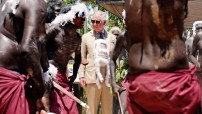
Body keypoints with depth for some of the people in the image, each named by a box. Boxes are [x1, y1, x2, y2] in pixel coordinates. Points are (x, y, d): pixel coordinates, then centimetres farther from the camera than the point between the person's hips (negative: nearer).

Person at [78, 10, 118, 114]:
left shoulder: (112, 37, 11)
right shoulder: (86, 37, 8)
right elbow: (82, 58, 7)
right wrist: (81, 76, -2)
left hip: (108, 78, 2)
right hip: (92, 77, -1)